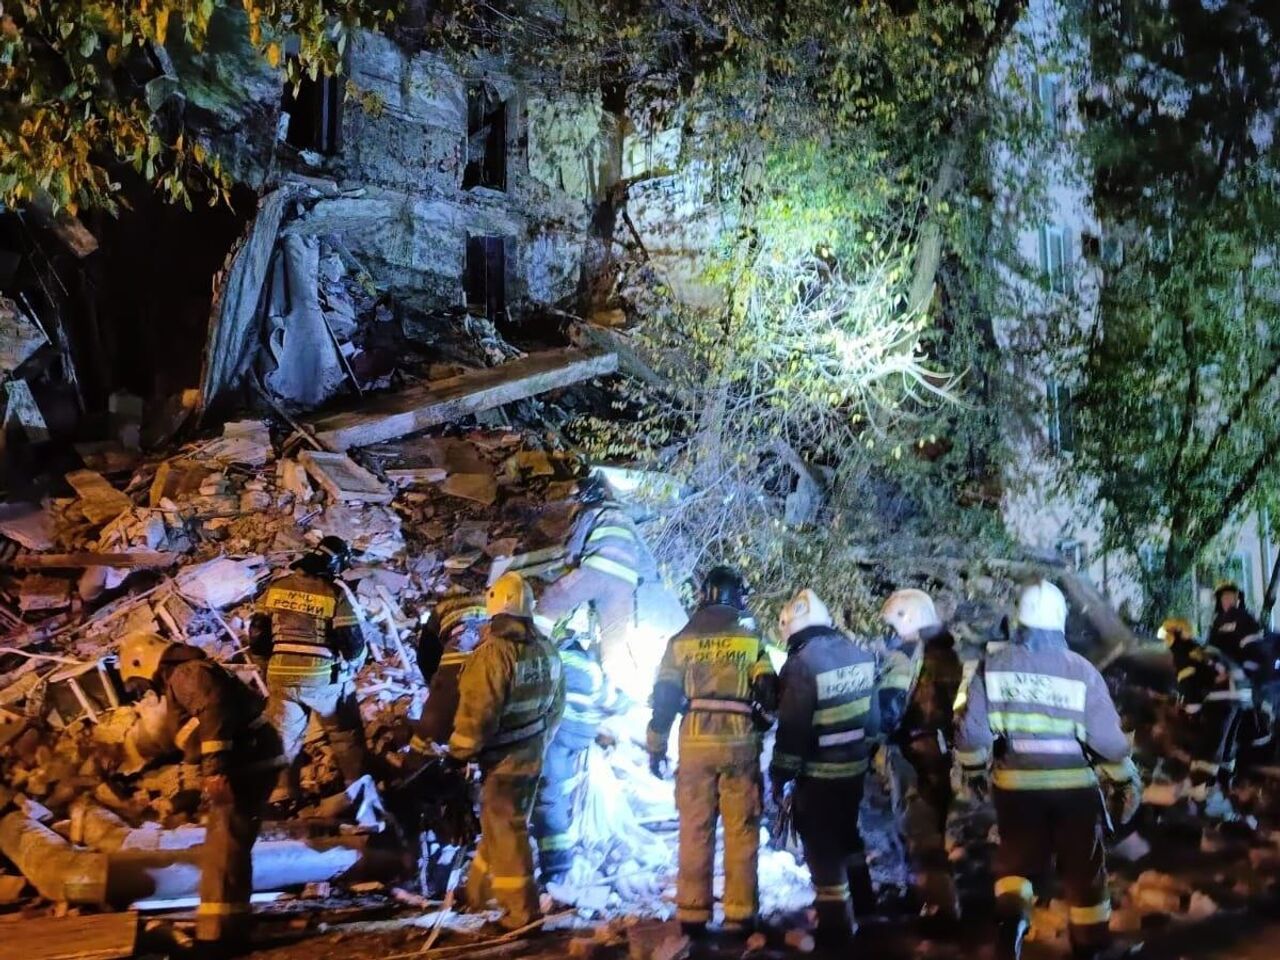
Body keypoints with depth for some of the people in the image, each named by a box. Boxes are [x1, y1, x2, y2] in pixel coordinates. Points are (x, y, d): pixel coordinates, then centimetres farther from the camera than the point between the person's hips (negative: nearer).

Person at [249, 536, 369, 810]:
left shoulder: (276, 587, 1)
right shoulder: (336, 593, -12)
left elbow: (257, 633, 4)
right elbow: (352, 642, -10)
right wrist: (354, 663, 12)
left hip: (282, 675, 3)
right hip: (325, 677, -3)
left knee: (283, 736, 15)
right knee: (346, 734, 15)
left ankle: (280, 797, 16)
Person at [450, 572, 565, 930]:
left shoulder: (495, 651, -22)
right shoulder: (547, 650, 4)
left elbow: (477, 710, -23)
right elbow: (556, 703, 13)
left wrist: (460, 750, -9)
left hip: (503, 758, -8)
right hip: (532, 755, 8)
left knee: (505, 830, 1)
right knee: (501, 822, 20)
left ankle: (522, 909, 6)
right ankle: (479, 891, 34)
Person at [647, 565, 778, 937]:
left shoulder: (681, 641, 3)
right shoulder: (751, 641, 0)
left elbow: (663, 698, 2)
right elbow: (769, 695, -2)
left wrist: (656, 746, 10)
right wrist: (759, 720, 19)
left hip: (695, 744, 1)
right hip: (740, 745, -1)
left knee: (695, 830, 7)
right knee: (742, 831, 6)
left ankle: (693, 913, 10)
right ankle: (740, 913, 7)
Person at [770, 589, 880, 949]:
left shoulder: (801, 663, -21)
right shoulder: (860, 654, 1)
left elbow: (792, 729, -19)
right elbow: (873, 713, 9)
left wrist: (780, 774, -9)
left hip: (819, 774, -7)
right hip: (855, 766, 8)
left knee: (823, 847, 4)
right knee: (847, 832, 27)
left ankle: (835, 925, 9)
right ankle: (861, 898, 43)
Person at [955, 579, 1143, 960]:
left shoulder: (994, 665, -6)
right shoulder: (1082, 670, -10)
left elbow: (972, 726, -5)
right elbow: (1108, 737, -8)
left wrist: (973, 768, 12)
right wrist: (1125, 782, 6)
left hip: (1015, 784, 1)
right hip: (1074, 785, -1)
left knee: (1016, 858, 18)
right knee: (1083, 868, 16)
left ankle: (1011, 914, -8)